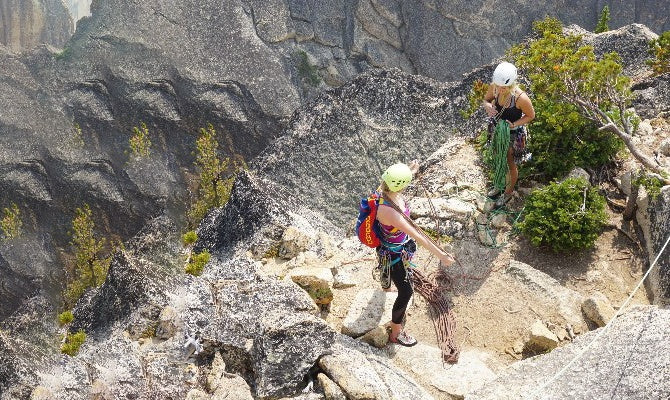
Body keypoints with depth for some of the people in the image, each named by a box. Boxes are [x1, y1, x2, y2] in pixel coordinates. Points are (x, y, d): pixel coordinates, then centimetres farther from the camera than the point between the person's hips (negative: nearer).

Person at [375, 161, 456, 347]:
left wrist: (411, 170, 24)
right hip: (392, 253, -9)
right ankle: (395, 334, 21)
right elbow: (416, 235, -44)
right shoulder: (387, 210, -45)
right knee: (406, 291, 1)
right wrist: (441, 255, -40)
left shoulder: (387, 188, -21)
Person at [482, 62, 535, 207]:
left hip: (513, 134, -5)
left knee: (510, 164, 17)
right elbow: (486, 99, -1)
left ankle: (509, 192, 44)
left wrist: (513, 124, -29)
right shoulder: (494, 87, -22)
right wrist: (487, 105, -24)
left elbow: (531, 115, -16)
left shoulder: (520, 98, -35)